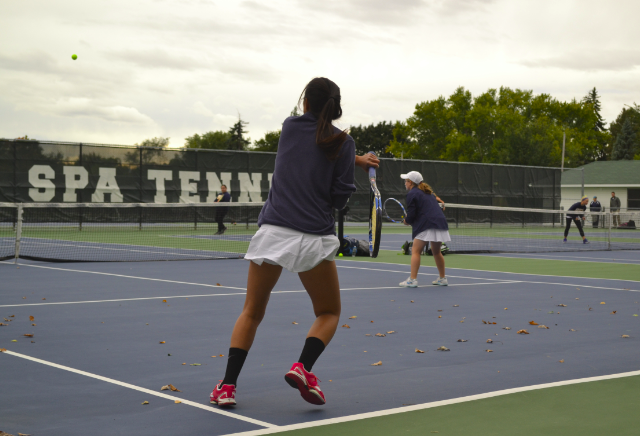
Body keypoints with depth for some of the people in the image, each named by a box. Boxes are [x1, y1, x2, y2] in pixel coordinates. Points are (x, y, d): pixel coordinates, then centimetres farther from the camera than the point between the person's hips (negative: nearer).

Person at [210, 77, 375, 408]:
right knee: (329, 312, 17)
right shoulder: (342, 143, 0)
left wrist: (354, 161, 27)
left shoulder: (290, 127, 9)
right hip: (313, 237, -2)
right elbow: (339, 199, -2)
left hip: (272, 230, 2)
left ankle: (227, 385, 4)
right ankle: (303, 367, -9)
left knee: (252, 312, 15)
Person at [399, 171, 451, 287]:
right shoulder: (427, 192, 23)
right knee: (436, 252, 21)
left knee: (415, 251, -4)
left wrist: (406, 221, 12)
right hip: (441, 222, 8)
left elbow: (411, 215, -10)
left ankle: (412, 280, -12)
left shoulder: (412, 194, -2)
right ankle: (442, 278, 27)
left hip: (427, 225, -8)